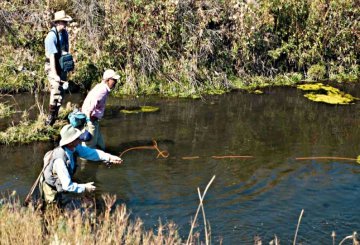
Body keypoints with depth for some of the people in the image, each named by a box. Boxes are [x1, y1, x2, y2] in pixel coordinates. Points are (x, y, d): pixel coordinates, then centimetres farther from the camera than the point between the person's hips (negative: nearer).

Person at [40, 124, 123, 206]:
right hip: (53, 189, -8)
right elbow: (67, 185, -37)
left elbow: (91, 152, -11)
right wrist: (84, 187, -27)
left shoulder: (74, 147, -17)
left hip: (63, 183, 8)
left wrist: (109, 157, -23)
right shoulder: (60, 160, -39)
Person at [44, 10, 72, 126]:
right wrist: (54, 74, -24)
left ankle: (55, 117, 25)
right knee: (56, 92, -11)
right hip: (53, 67, -8)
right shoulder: (51, 36, -20)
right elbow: (51, 56, -22)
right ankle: (50, 119, -3)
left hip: (63, 67, 8)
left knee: (61, 91, 13)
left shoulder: (65, 33, 3)